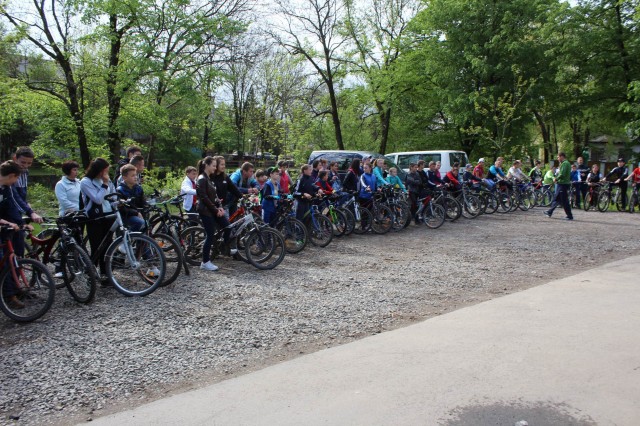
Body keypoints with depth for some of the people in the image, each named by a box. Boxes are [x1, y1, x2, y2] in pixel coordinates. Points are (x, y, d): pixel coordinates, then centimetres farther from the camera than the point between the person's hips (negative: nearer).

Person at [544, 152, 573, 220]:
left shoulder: (564, 163, -15)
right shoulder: (567, 163, 17)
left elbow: (562, 174, -24)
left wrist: (556, 179, -9)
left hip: (563, 184, -11)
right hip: (562, 184, 11)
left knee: (564, 201, -6)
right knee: (556, 199, 18)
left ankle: (570, 216, -1)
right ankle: (550, 212, 28)